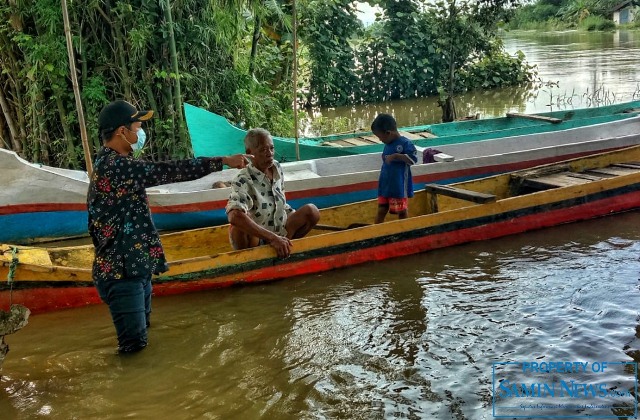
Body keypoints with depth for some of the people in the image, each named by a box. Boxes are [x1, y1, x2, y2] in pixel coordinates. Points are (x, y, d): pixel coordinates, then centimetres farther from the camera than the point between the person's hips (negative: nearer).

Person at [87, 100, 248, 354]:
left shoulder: (114, 163, 13)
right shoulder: (114, 166, -21)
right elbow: (163, 172, -25)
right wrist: (222, 161, -22)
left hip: (133, 266, 11)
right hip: (121, 270, -11)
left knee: (140, 337, 19)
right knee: (134, 344, -4)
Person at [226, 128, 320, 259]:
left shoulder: (277, 168, 0)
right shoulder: (243, 181, -24)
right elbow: (234, 216, -43)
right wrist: (273, 238, -43)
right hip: (254, 239, -7)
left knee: (311, 210, -3)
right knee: (239, 227, -38)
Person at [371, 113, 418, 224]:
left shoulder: (405, 143, -13)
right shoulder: (388, 144, 10)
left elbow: (413, 159, -24)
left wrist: (396, 156, -29)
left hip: (399, 187, -7)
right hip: (385, 186, 7)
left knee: (402, 212, 6)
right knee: (381, 211, 10)